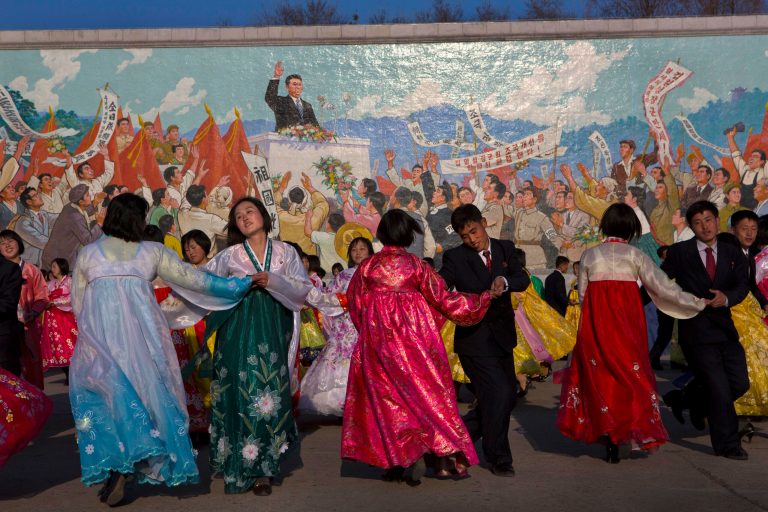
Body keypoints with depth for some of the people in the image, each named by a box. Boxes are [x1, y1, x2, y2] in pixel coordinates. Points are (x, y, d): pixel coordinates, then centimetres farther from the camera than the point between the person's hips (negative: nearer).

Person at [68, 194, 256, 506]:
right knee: (146, 388, 11)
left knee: (105, 396, 7)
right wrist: (242, 284, 21)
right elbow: (194, 280, 10)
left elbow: (76, 304, 12)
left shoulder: (87, 254, 9)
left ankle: (116, 468, -5)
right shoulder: (152, 252, 7)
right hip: (141, 337, 0)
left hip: (98, 339, 0)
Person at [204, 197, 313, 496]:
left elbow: (304, 288, 2)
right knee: (239, 397, -1)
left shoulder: (285, 252, 8)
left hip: (272, 333, 0)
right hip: (238, 331, 0)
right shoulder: (229, 255, 7)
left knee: (269, 398, -3)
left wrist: (273, 282, -10)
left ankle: (262, 470, 7)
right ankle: (239, 468, 12)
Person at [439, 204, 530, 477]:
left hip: (502, 337, 6)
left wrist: (505, 281, -26)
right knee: (498, 394, -11)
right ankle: (498, 459, 7)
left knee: (507, 398, 13)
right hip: (474, 339, -6)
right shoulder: (455, 257, -5)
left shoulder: (505, 248, 6)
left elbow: (523, 279, -5)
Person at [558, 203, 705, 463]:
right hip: (628, 323, -1)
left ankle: (607, 434, 11)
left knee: (600, 375, 11)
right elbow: (663, 288, -4)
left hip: (595, 324, 2)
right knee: (628, 375, 9)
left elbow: (582, 294, 6)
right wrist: (698, 303, 7)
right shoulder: (636, 255, -2)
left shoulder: (589, 255, 3)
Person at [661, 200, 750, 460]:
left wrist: (726, 298, -20)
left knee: (740, 383, 7)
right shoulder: (679, 252, 0)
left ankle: (695, 400, 33)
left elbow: (743, 284, 0)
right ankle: (727, 444, 9)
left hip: (725, 328, 5)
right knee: (720, 389, -5)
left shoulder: (732, 254, 10)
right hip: (695, 329, -5)